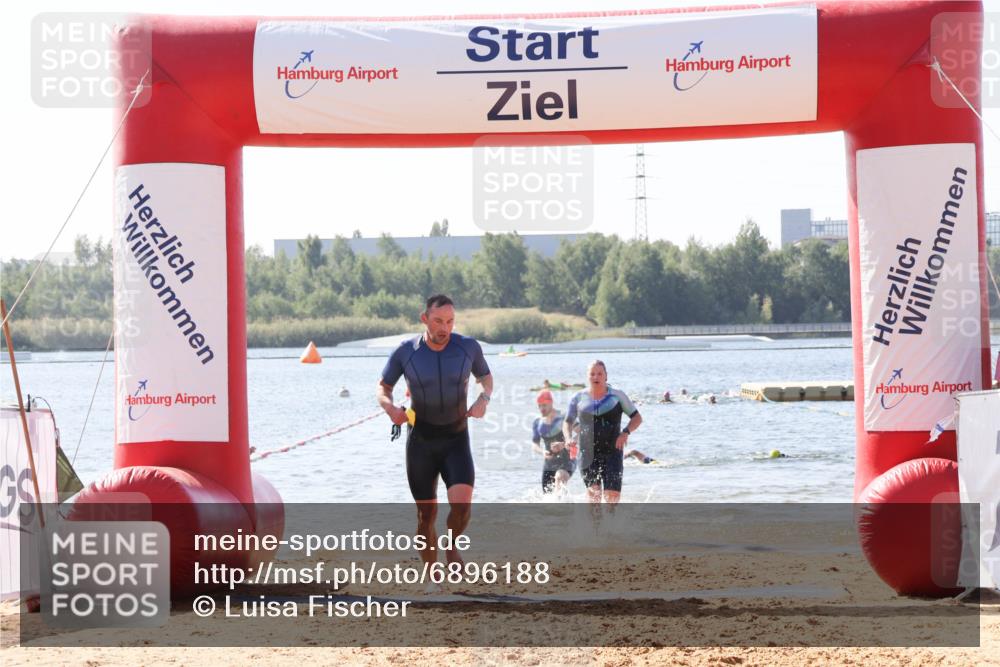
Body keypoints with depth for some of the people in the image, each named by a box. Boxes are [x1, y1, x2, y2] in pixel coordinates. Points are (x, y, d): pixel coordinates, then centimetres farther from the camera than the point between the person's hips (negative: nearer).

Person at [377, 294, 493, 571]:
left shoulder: (468, 347, -6)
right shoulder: (405, 352, -9)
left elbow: (485, 376, 12)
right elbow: (383, 387, 5)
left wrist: (484, 398, -9)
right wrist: (390, 406, -17)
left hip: (456, 441, 0)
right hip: (421, 442, 0)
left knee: (462, 503, -21)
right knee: (426, 514, 4)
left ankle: (451, 547, 9)